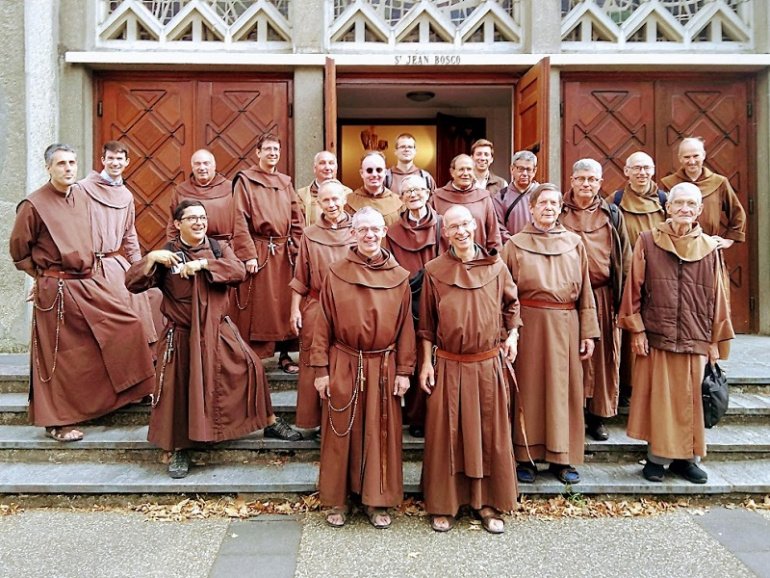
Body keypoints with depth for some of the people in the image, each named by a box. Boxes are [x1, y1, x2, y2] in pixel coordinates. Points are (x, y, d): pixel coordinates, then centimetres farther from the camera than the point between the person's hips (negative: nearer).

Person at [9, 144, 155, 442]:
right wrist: (46, 274, 4)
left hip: (91, 283, 6)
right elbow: (19, 252, -1)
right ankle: (58, 422, 19)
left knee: (128, 325, 0)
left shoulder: (82, 197, 7)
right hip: (57, 291, -6)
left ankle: (130, 388, 19)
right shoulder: (33, 205, -11)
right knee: (61, 356, 3)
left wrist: (88, 268, 16)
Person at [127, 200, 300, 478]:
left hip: (219, 331, 2)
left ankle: (270, 423, 19)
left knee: (251, 368, 0)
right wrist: (151, 258, -23)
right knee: (179, 388, 2)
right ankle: (180, 448, 22)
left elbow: (239, 271, -15)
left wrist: (204, 263, -24)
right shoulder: (166, 255, -3)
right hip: (182, 335, -1)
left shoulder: (219, 248, 2)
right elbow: (132, 283, -8)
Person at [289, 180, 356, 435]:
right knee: (315, 366, 5)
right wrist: (295, 309, 1)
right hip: (316, 308, 1)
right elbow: (300, 278, 6)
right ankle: (315, 418, 19)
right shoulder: (309, 235, 4)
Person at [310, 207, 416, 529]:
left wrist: (404, 370, -1)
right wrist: (321, 369, -5)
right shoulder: (336, 274, -1)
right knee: (341, 433, 9)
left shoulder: (399, 277, 1)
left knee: (381, 434, 9)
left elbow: (405, 327, 2)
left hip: (383, 367, 1)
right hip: (344, 366, -1)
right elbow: (323, 324, -1)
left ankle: (377, 501, 26)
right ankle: (337, 501, 25)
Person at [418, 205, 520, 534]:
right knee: (445, 435, 6)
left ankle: (488, 504, 25)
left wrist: (512, 334, 3)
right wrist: (426, 363, -2)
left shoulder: (495, 267, 0)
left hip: (488, 365, 1)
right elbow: (426, 324, 1)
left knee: (490, 433, 9)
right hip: (448, 367, -1)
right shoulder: (434, 271, -3)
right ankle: (443, 505, 22)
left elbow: (512, 304, 17)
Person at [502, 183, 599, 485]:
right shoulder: (515, 244, 3)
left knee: (564, 390, 7)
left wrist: (588, 332, 3)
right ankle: (526, 457, 16)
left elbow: (585, 290, 8)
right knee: (529, 390, 4)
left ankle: (562, 458, 20)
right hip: (529, 324, -2)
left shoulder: (574, 243, 9)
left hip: (566, 325, 2)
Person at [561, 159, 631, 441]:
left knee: (603, 356, 5)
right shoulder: (559, 213, 5)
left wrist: (621, 296, 3)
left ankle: (597, 416, 18)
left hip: (604, 296, 2)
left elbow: (624, 259, 10)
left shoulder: (612, 215, 11)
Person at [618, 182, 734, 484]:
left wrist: (715, 340, 7)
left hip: (695, 338, 2)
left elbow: (716, 297, 8)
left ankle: (686, 458, 24)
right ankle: (657, 457, 18)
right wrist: (636, 330, -5)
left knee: (690, 401, 9)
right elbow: (634, 288, 0)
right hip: (656, 335, -2)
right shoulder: (648, 241, 0)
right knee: (657, 399, 4)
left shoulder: (709, 248, 6)